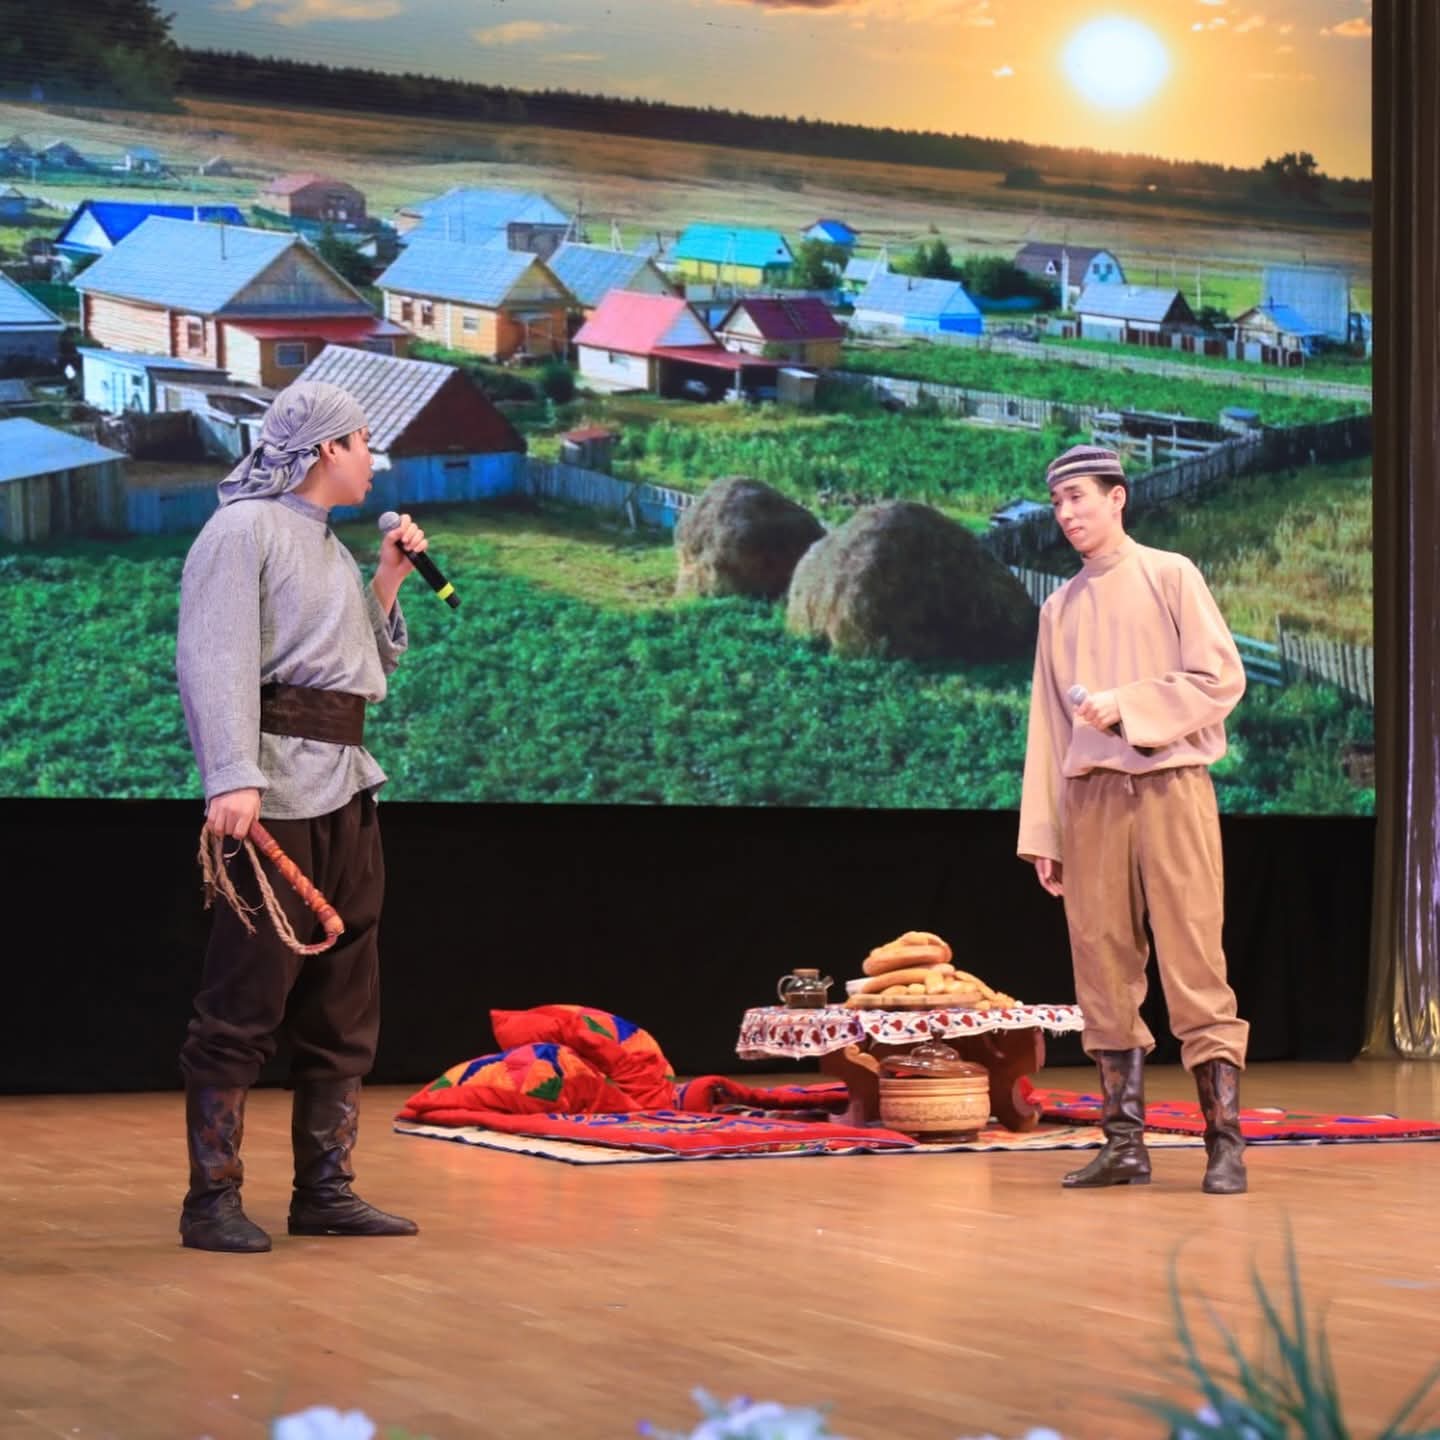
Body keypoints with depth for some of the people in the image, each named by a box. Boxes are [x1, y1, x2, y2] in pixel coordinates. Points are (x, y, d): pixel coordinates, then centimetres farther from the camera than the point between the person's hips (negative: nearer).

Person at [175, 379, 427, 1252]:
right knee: (247, 1003, -8)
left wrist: (388, 581, 15)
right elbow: (216, 658, -16)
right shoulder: (245, 530, -5)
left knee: (346, 1007, 10)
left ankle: (325, 1189, 16)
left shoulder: (330, 547, 21)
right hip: (276, 790, -9)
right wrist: (232, 778, -27)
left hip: (349, 787, 9)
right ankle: (213, 1199, -2)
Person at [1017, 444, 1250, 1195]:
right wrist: (1041, 831, 8)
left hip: (1169, 787, -4)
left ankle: (1224, 1141, -4)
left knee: (1194, 967, -7)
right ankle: (1124, 1142, 6)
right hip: (1089, 796, 4)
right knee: (1104, 970, 2)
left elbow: (1222, 679, -4)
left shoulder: (1170, 576, 4)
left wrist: (1127, 703, -13)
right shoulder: (1059, 608, 16)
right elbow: (1047, 723, 14)